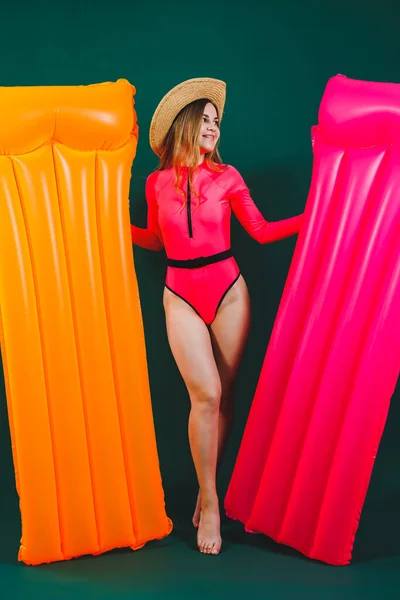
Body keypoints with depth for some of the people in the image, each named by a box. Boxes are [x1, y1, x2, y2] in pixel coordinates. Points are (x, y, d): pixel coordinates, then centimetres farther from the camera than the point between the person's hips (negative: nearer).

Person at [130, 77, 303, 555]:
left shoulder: (226, 176, 4)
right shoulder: (157, 183, 6)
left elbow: (261, 231, 3)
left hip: (228, 291, 1)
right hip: (181, 296, 0)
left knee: (224, 396, 3)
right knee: (206, 394, -11)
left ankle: (208, 490, 22)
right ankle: (209, 503, 6)